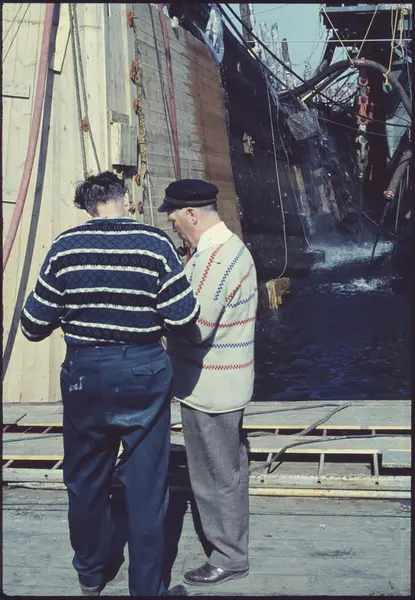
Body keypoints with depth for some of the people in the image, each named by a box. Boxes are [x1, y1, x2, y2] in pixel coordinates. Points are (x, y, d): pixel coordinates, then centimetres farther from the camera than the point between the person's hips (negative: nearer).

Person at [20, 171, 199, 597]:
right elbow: (183, 315, -9)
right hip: (143, 374, -1)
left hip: (85, 374, 2)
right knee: (145, 484, 11)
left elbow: (35, 325, -1)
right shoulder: (155, 244, -9)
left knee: (86, 480, 19)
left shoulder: (65, 247, -5)